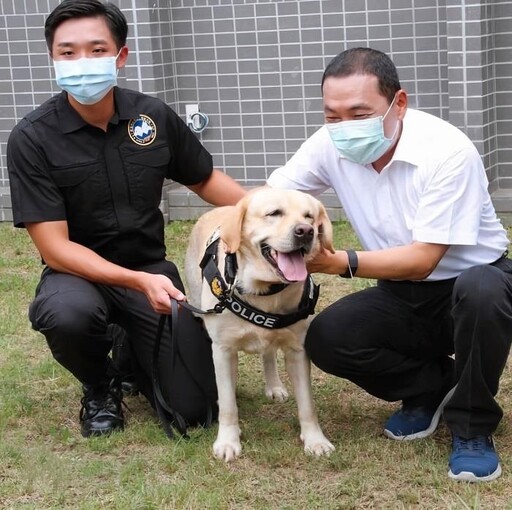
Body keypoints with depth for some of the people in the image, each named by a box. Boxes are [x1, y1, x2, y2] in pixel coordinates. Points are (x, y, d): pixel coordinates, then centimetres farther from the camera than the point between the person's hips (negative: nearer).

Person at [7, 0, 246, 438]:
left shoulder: (155, 116, -5)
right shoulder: (32, 139, -16)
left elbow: (205, 179, 13)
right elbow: (54, 247, -19)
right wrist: (138, 283, -31)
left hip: (151, 268, 3)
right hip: (78, 272, -2)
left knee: (192, 407, -9)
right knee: (67, 314, -39)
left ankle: (132, 351, 25)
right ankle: (100, 386, -2)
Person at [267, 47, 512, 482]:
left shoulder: (448, 151, -27)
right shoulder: (332, 145, -11)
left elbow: (422, 259, -28)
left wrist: (339, 262, -37)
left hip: (476, 281, -5)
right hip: (405, 295, 5)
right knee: (325, 338, -20)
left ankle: (472, 428, -15)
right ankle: (432, 386, 7)